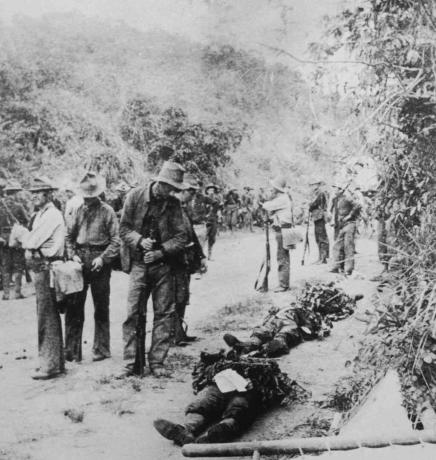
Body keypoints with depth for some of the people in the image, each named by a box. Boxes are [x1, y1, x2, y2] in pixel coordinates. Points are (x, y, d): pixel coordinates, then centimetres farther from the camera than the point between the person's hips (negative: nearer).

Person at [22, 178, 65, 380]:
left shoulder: (52, 215, -13)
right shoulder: (41, 214, 17)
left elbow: (33, 241, -17)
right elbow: (32, 241, 17)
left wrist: (27, 246, 1)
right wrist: (30, 249, -1)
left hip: (46, 267, -10)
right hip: (40, 267, 10)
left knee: (47, 318, -7)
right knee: (50, 317, 15)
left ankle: (50, 365, -2)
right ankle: (55, 361, 24)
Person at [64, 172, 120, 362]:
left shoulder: (107, 211, -1)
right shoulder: (78, 211, 9)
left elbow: (115, 240, -4)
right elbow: (69, 236, 13)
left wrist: (103, 258, -14)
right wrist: (73, 255, -2)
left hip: (99, 262, -3)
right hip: (80, 261, 3)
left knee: (101, 308, 5)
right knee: (73, 307, 0)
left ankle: (101, 350, 15)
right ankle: (72, 351, 8)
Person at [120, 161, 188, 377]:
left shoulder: (173, 203, 1)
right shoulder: (135, 196, -2)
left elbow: (181, 237, -2)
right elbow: (124, 228, 2)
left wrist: (161, 252, -14)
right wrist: (140, 240, -15)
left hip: (163, 264, 2)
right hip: (139, 263, -1)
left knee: (165, 314, 0)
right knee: (133, 313, -5)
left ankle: (157, 362, 8)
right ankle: (131, 360, 5)